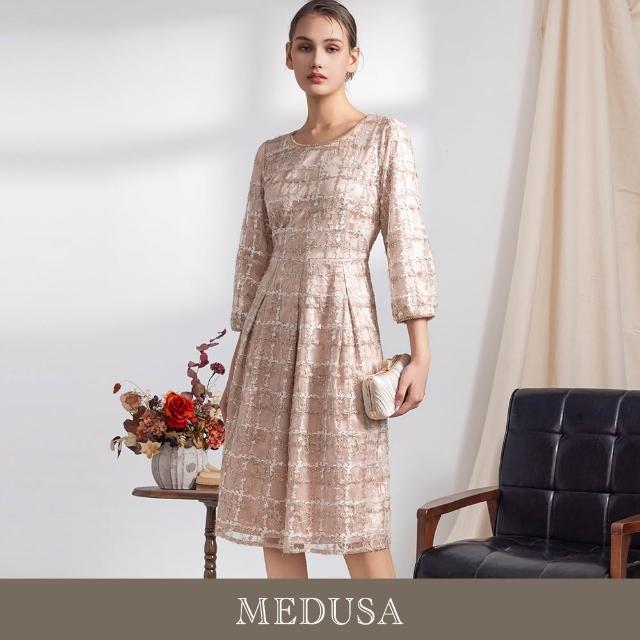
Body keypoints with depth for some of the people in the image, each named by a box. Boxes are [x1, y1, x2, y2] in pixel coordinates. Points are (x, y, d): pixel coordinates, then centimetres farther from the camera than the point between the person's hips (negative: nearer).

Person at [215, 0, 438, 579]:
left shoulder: (385, 137, 1)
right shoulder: (272, 154, 13)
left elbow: (407, 244, -4)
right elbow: (254, 257, 13)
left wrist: (421, 355, -11)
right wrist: (238, 364, 11)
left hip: (342, 331, -4)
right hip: (272, 337, 4)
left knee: (357, 525, -4)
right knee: (272, 516, 5)